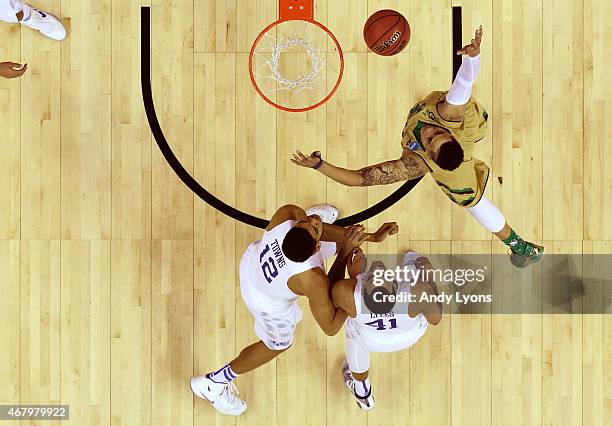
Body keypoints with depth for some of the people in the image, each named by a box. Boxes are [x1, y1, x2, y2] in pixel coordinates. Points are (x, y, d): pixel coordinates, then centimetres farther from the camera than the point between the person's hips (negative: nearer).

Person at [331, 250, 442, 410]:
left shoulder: (346, 293, -43)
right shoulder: (419, 291, -43)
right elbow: (436, 319, -19)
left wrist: (353, 274, -19)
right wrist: (428, 276, -11)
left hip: (371, 339, -1)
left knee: (354, 331, 36)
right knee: (411, 259, 23)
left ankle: (362, 393, 53)